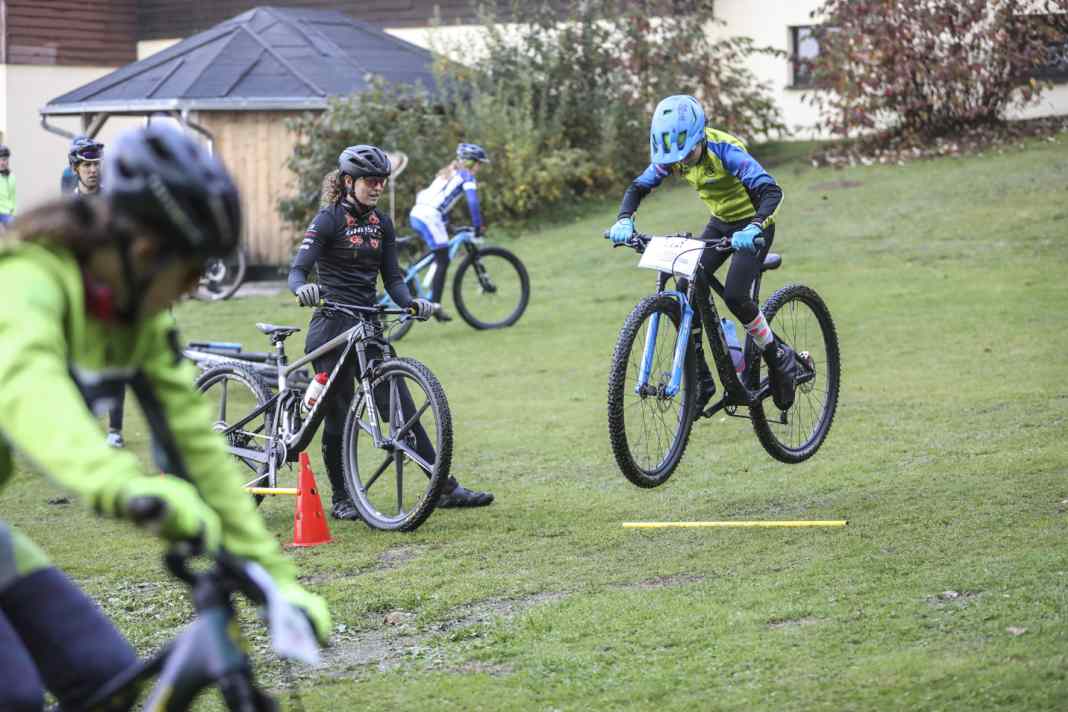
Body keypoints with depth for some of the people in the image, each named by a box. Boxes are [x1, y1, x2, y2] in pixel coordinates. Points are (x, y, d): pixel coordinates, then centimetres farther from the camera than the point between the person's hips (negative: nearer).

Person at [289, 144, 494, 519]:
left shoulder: (381, 224, 11)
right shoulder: (328, 220, -7)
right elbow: (297, 270, -15)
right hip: (332, 327, -5)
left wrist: (411, 303, -12)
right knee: (338, 416, 0)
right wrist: (303, 288, -38)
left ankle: (447, 488, 0)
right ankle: (341, 499, 13)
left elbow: (392, 277, 8)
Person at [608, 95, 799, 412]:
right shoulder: (672, 156, -12)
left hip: (751, 224, -6)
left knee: (735, 296, -23)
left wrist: (754, 229, -55)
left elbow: (771, 191, -39)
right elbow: (638, 187, -6)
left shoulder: (725, 151, -31)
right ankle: (701, 380, -4)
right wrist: (624, 220, -26)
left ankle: (779, 358, 1)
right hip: (720, 223, 6)